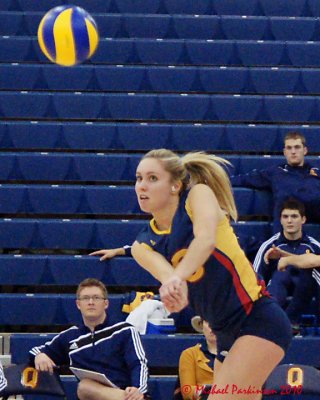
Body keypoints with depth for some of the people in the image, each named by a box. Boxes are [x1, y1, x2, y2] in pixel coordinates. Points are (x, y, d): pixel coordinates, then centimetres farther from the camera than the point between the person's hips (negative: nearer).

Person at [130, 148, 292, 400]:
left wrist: (178, 276, -45)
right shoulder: (143, 245, 7)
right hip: (227, 335, 7)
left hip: (259, 320, -7)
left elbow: (206, 240, -26)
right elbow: (164, 270, -16)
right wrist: (175, 290, -40)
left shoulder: (199, 193, -5)